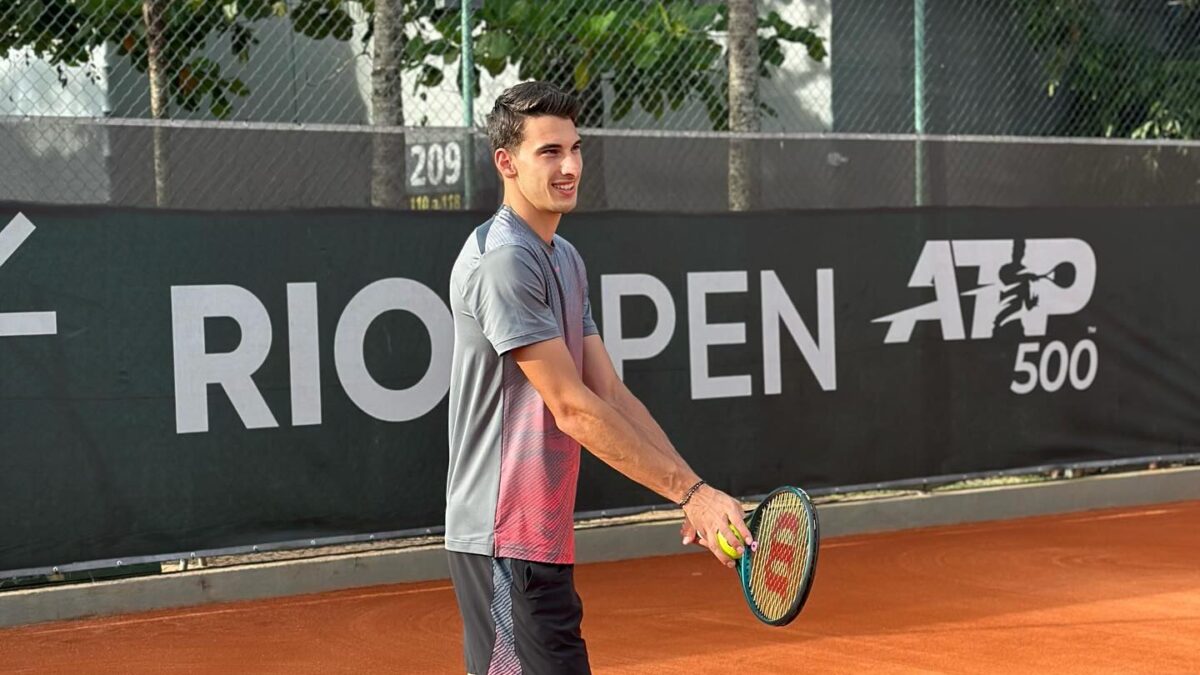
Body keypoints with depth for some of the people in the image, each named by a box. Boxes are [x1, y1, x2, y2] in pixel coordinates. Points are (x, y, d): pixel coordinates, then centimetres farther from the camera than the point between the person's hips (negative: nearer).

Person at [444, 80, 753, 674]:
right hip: (506, 541, -10)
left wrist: (696, 496, -1)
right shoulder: (501, 260, -16)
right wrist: (691, 492, -19)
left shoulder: (566, 258, 15)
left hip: (539, 536, 10)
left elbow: (610, 395, 10)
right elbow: (573, 409, -20)